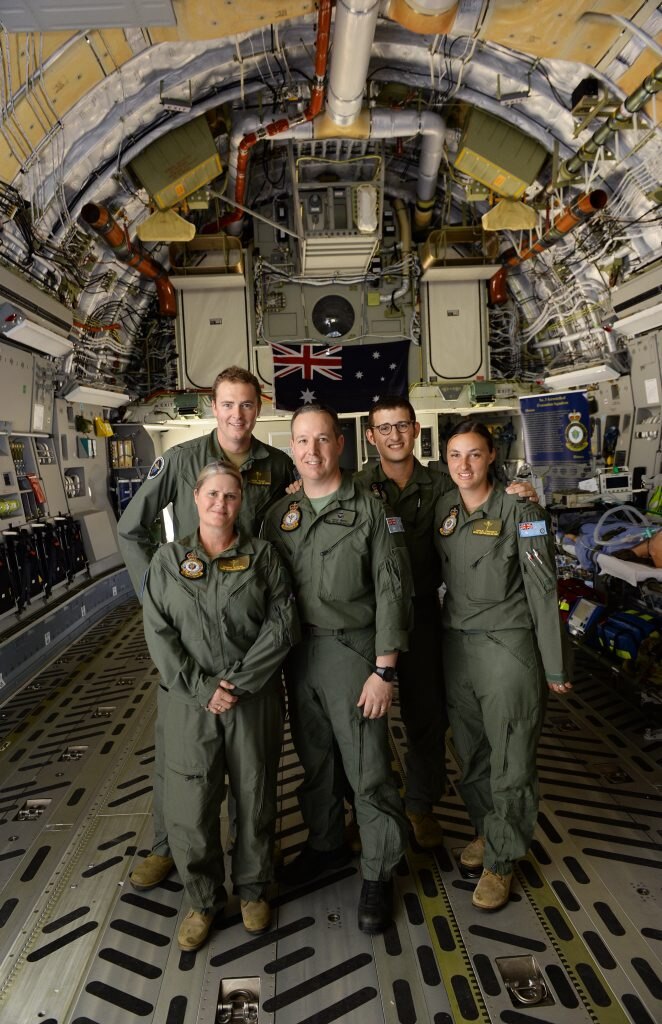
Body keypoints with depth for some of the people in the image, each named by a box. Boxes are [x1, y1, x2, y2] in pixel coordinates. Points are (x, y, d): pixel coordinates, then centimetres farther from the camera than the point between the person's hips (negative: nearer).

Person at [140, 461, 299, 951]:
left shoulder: (262, 555, 0)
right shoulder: (168, 560, 2)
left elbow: (283, 622, -7)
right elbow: (159, 633, -4)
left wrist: (239, 683, -14)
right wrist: (202, 688, -13)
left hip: (254, 700, 0)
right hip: (189, 702, 0)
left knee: (255, 797, 12)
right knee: (189, 806, 5)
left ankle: (253, 888, 37)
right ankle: (203, 900, 30)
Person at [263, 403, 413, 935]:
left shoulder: (369, 510, -8)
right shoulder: (279, 514, 6)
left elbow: (392, 593, -10)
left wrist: (384, 671, -14)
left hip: (352, 651, -4)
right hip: (298, 652, 5)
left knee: (367, 769, 3)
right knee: (314, 760, 19)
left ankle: (378, 874, 22)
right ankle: (326, 845, 41)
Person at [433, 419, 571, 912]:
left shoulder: (520, 510, -11)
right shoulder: (443, 508, 5)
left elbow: (542, 590, -11)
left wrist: (554, 667, -11)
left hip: (508, 646, -5)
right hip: (457, 644, 5)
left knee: (511, 760, 3)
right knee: (471, 752, 16)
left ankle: (501, 860, 20)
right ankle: (486, 829, 38)